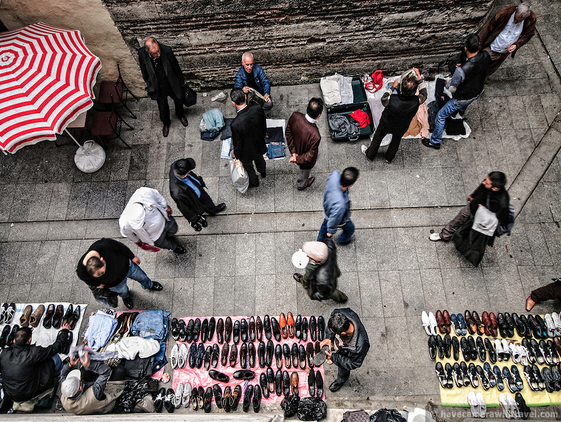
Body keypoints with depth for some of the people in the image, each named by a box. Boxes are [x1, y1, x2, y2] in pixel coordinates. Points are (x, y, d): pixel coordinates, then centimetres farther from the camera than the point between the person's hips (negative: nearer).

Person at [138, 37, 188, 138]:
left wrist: (181, 82, 1)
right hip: (158, 87, 0)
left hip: (172, 84, 0)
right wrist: (149, 84, 8)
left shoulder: (167, 50, -28)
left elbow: (176, 67, -11)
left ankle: (180, 114, 60)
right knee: (162, 107, 17)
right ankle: (166, 123, 48)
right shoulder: (142, 53, -24)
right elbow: (144, 70, -4)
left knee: (178, 100, 24)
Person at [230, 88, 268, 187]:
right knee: (259, 158, 38)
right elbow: (264, 125, -7)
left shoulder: (235, 124, -41)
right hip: (259, 143, 4)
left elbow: (237, 143, -23)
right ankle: (263, 172, 69)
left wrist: (236, 155, -1)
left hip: (247, 150, -4)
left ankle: (254, 182, 58)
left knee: (248, 166, 29)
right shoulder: (258, 109, -28)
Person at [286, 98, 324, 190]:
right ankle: (301, 185, 66)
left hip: (295, 150, 5)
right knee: (304, 173, 32)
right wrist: (297, 159, -15)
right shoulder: (315, 136, -46)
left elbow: (288, 132, -14)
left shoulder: (295, 116, -31)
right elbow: (310, 155, -31)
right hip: (305, 160, -4)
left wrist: (293, 152, -11)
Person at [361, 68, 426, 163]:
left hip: (386, 125, -2)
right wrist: (419, 77, -12)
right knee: (396, 140, 32)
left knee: (378, 137, 27)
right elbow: (423, 94, -11)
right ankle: (389, 157, 55)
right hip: (401, 128, 2)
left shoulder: (391, 100, -41)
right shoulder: (416, 102, -35)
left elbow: (383, 99, -17)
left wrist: (393, 86, -13)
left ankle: (369, 154, 52)